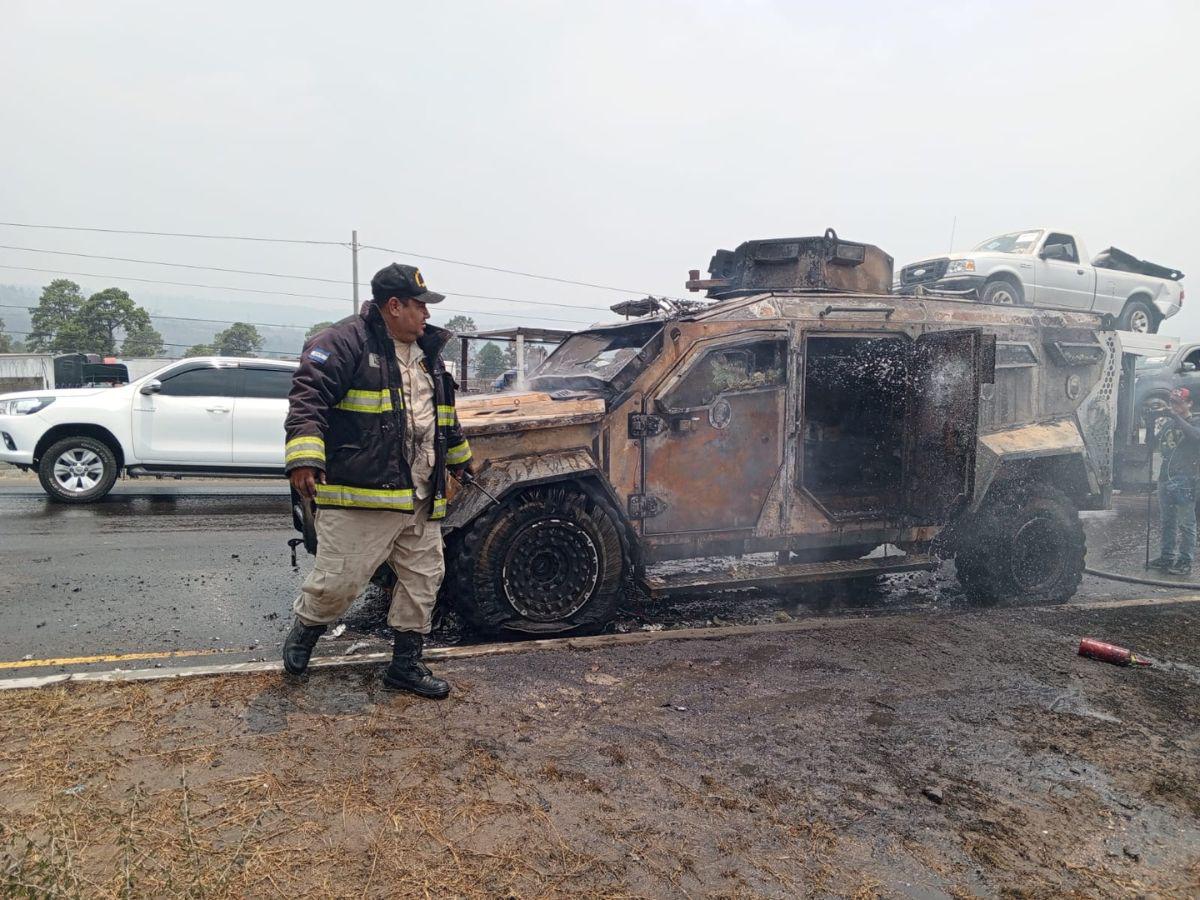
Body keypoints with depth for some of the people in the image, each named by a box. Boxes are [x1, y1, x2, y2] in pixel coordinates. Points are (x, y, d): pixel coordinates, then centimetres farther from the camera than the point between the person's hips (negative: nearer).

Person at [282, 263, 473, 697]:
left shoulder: (428, 353, 18)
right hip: (360, 494, -7)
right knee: (339, 579, -1)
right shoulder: (346, 342, -8)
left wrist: (458, 455, 39)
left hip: (420, 499, 8)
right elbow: (308, 396, -16)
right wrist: (304, 456, -27)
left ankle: (406, 663, 25)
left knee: (423, 578, 11)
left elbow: (444, 413, 31)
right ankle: (303, 633, 30)